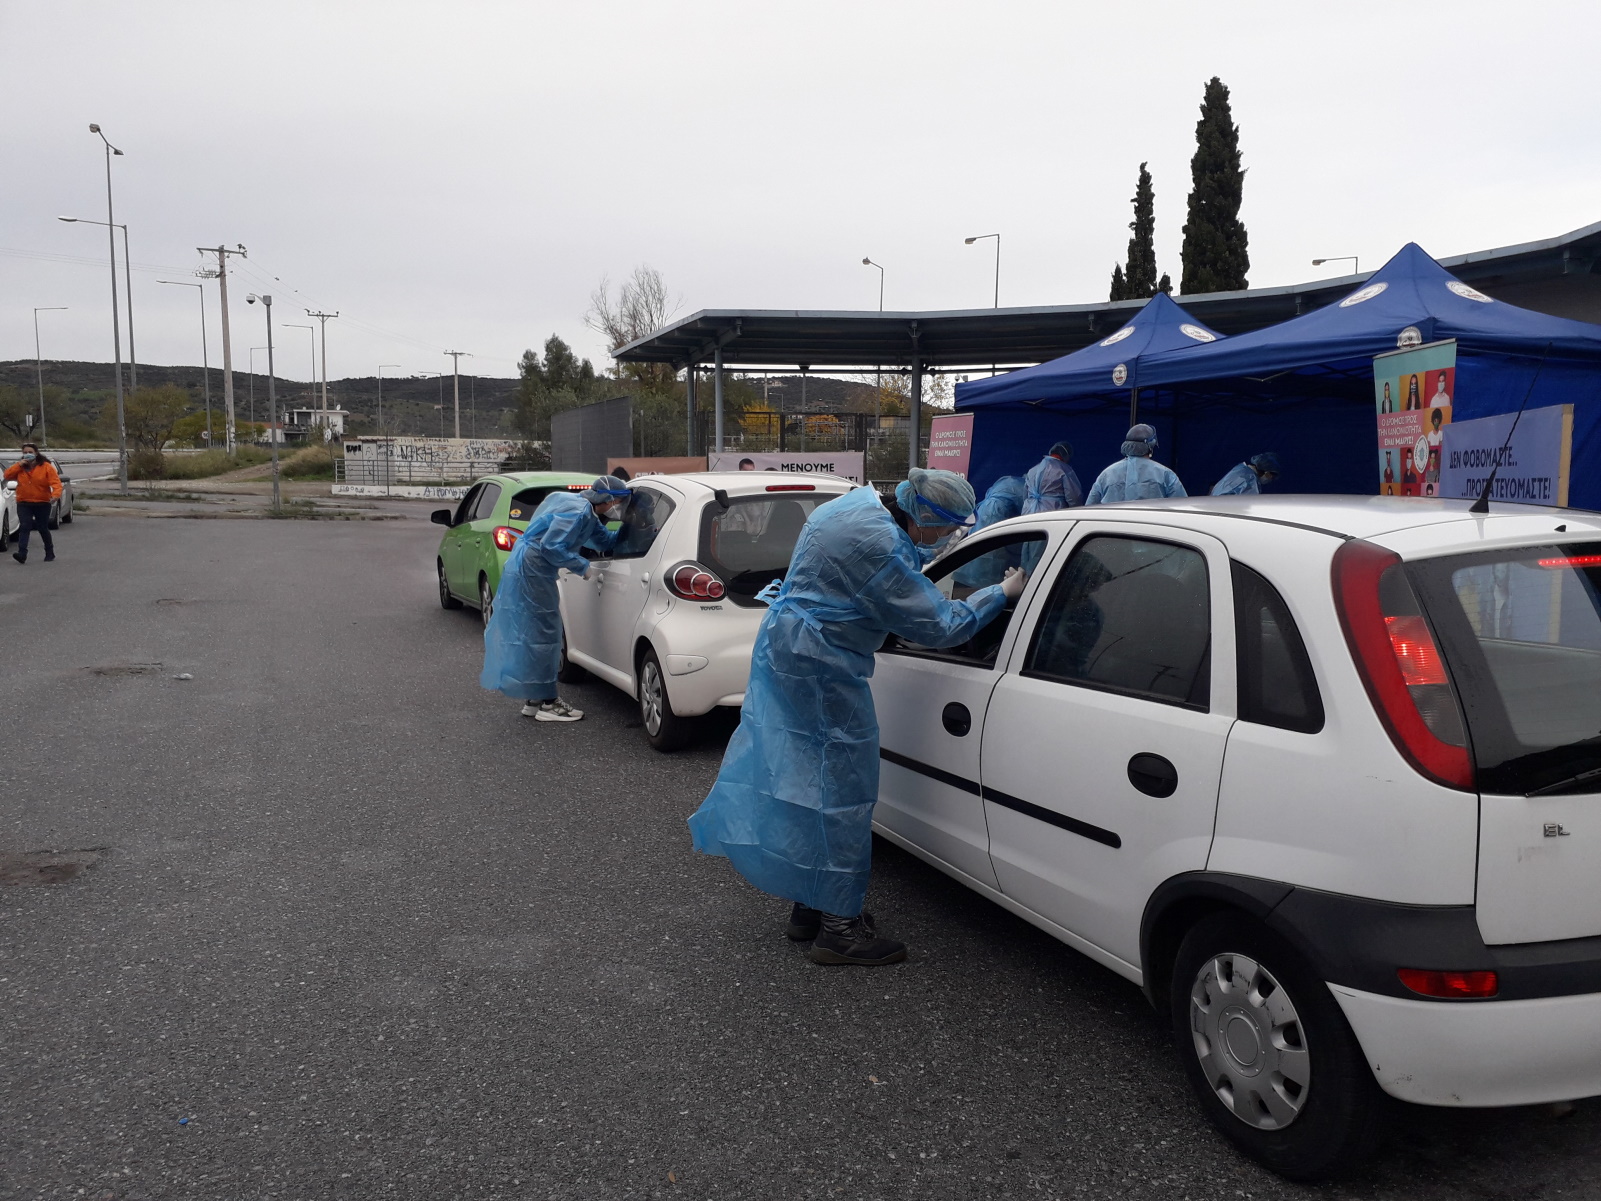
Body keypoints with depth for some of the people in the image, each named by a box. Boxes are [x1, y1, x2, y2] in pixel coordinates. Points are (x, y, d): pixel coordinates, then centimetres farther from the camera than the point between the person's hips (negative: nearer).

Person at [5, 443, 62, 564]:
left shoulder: (46, 466, -5)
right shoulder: (19, 467, 8)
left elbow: (55, 482, -14)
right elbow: (7, 475, 1)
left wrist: (56, 494, -33)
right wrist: (19, 465, -9)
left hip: (42, 504, -2)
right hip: (24, 504, 2)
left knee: (43, 529, 6)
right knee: (24, 527, -12)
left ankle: (50, 553, 22)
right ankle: (22, 553, -22)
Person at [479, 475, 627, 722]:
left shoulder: (587, 513, 13)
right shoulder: (578, 511, -18)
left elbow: (603, 541, 22)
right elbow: (551, 546, -24)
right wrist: (582, 567, -16)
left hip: (523, 568, 11)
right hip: (531, 571, -11)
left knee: (532, 634, 15)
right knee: (542, 635, -5)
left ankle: (534, 699, 23)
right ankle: (546, 704, 1)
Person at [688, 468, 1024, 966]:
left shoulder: (858, 502, 6)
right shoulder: (881, 549, -25)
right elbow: (940, 627, -20)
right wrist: (1002, 592, -8)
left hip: (780, 647, 10)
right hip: (820, 669, -10)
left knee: (807, 778, 17)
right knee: (842, 791, -1)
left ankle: (808, 906, 29)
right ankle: (840, 927, 8)